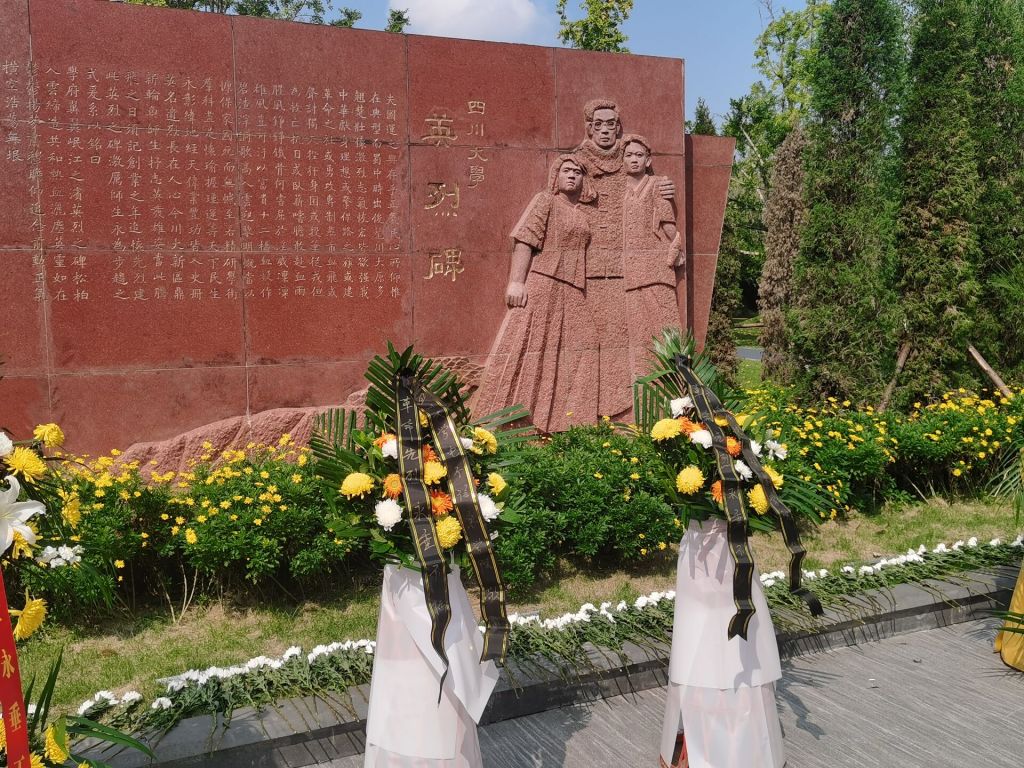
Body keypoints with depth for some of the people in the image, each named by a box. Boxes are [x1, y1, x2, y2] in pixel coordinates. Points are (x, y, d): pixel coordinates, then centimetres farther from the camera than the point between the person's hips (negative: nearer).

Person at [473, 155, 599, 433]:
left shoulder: (586, 212, 17)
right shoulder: (545, 201, -1)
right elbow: (524, 240, -10)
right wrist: (516, 281, -19)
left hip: (575, 290, 7)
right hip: (542, 283, -7)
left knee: (578, 352, 5)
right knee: (528, 347, -8)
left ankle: (567, 418, 14)